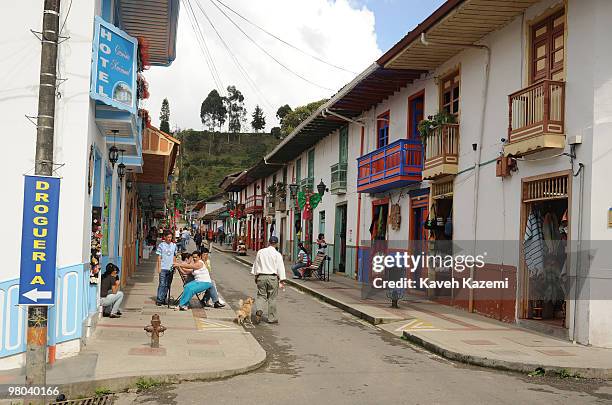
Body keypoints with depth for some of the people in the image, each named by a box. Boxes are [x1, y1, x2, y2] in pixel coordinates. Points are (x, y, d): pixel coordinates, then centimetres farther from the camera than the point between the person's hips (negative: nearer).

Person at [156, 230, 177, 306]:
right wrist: (159, 267, -6)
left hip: (170, 268, 4)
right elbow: (159, 257, -1)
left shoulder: (174, 245, 9)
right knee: (162, 284, -7)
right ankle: (159, 299, -3)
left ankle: (164, 299, 16)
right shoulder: (161, 245, -2)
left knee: (168, 285, 7)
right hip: (163, 268, -4)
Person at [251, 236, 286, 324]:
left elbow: (255, 265, 13)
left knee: (261, 295, 10)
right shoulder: (277, 254, -4)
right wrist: (282, 280, -3)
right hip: (273, 277, -2)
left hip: (261, 276, 2)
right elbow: (280, 268, -6)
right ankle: (272, 318, 14)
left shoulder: (260, 252, 6)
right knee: (272, 298, 7)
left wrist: (255, 276, 22)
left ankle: (259, 310, -17)